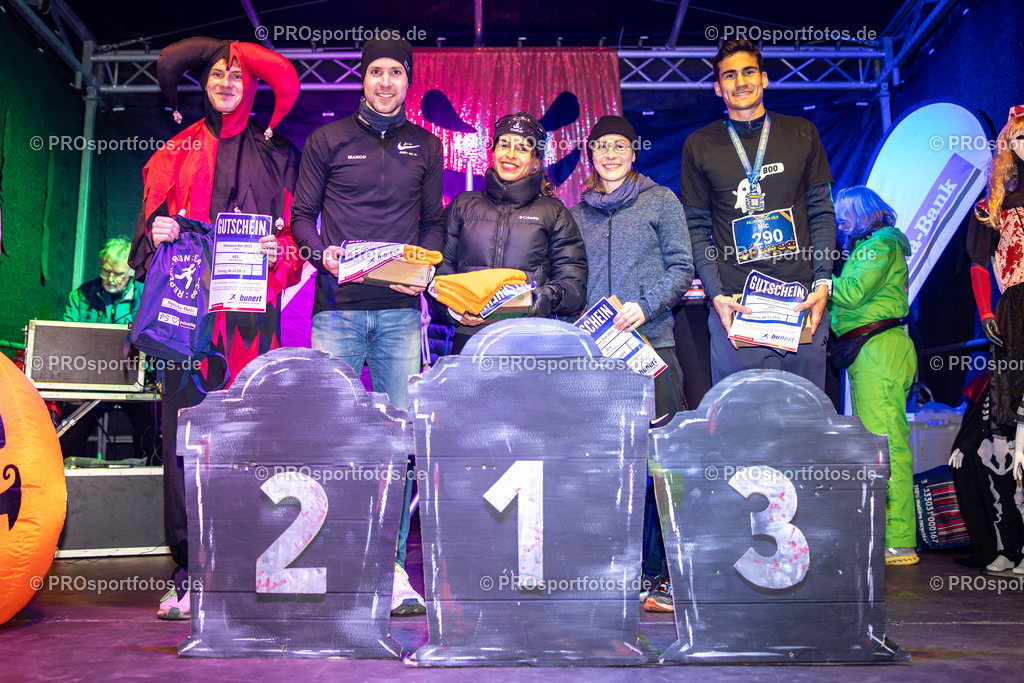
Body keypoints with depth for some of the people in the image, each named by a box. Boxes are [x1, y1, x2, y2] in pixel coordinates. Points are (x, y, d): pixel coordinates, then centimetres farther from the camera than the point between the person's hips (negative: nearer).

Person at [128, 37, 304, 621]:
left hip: (253, 305, -1)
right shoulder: (180, 148, 20)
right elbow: (153, 218, 17)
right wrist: (156, 235, -6)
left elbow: (296, 229, 13)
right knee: (186, 431, -6)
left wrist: (281, 251, -9)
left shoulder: (276, 152, 18)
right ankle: (188, 571, 1)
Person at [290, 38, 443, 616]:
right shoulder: (327, 140, 10)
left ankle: (392, 567, 6)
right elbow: (302, 216, 10)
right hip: (338, 306, -1)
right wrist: (323, 255, -10)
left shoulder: (425, 146, 16)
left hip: (400, 310, 1)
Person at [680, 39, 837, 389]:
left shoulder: (802, 133, 10)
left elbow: (822, 212, 9)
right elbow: (697, 227, 5)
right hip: (734, 304, -1)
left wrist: (822, 282, -4)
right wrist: (715, 294, -7)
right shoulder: (699, 145, 6)